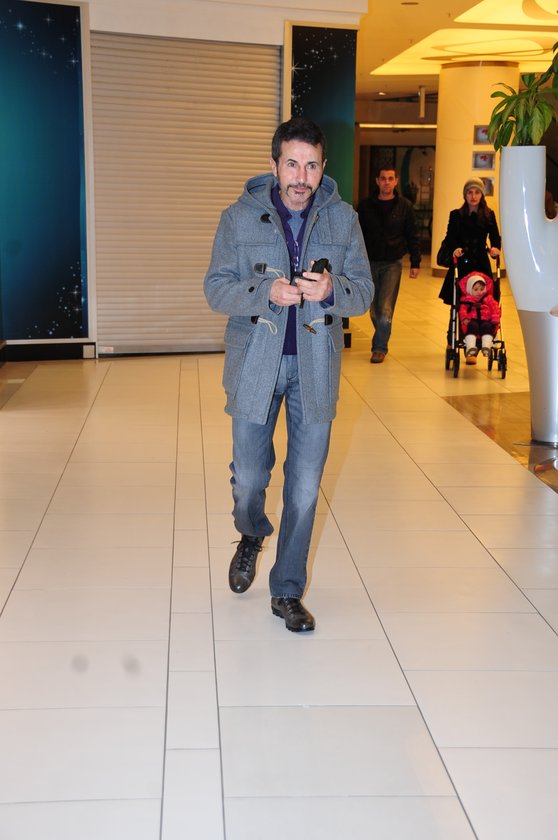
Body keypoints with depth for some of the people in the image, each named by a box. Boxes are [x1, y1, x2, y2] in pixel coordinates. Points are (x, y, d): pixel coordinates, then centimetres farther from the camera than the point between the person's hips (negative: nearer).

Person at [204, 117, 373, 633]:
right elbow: (216, 288, -4)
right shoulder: (239, 217, -2)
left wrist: (330, 290, -21)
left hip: (315, 367, 1)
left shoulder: (343, 219, 2)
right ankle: (252, 537, 42)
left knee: (305, 487, 4)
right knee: (249, 477, 6)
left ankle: (287, 591, 20)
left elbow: (364, 293, 2)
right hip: (255, 364, -1)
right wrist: (267, 292, -22)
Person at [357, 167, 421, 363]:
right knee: (374, 308, 8)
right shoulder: (365, 205, 4)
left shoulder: (404, 206, 1)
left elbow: (413, 236, 5)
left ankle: (379, 347, -2)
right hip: (370, 262, 2)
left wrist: (415, 263, 0)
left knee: (385, 309, -10)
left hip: (393, 263, -2)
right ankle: (381, 341, 25)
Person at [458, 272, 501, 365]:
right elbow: (462, 310, 1)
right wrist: (464, 318, -20)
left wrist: (495, 319, -8)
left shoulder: (488, 299, 22)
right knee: (473, 326, -36)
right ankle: (470, 348, -46)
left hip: (486, 322, 1)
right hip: (472, 321, -1)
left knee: (487, 326, -33)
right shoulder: (465, 300, 16)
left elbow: (495, 309, 10)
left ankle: (486, 347, -44)